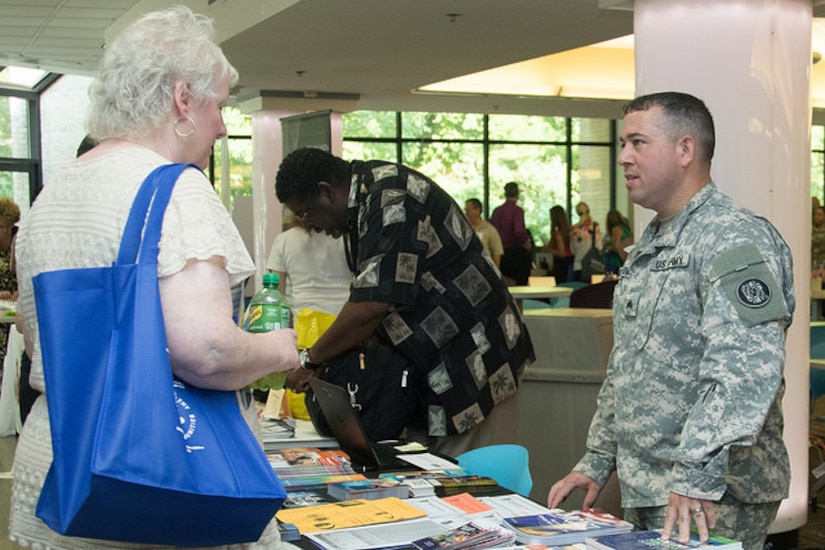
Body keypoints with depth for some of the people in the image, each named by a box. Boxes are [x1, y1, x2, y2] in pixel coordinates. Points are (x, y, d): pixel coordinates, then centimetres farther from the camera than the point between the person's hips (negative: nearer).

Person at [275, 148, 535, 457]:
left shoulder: (392, 202, -21)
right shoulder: (364, 203, 11)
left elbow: (372, 306, -27)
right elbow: (368, 291, 14)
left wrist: (311, 360, -15)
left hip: (474, 360, -10)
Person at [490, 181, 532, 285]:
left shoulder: (496, 210, 5)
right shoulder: (517, 210, -12)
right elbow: (519, 231, -26)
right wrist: (526, 242, -9)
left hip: (500, 252, 6)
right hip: (516, 252, -6)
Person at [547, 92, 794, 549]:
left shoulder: (733, 238, -15)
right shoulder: (648, 247, 16)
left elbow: (746, 371, -27)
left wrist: (696, 476, -32)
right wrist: (597, 461, 16)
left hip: (714, 501, -9)